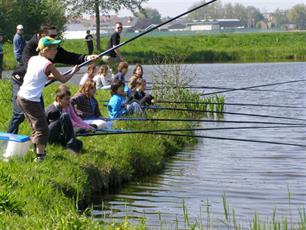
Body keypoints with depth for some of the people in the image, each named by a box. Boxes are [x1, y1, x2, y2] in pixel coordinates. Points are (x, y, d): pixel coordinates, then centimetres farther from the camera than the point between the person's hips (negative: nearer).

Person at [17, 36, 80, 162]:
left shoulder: (32, 59, 9)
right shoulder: (48, 65, -11)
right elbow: (63, 80, -1)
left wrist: (50, 76, 18)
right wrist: (73, 72, 15)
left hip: (21, 97, 8)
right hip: (32, 100, -8)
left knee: (36, 126, 22)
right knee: (42, 128, -1)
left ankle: (38, 151, 30)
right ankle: (40, 156, -7)